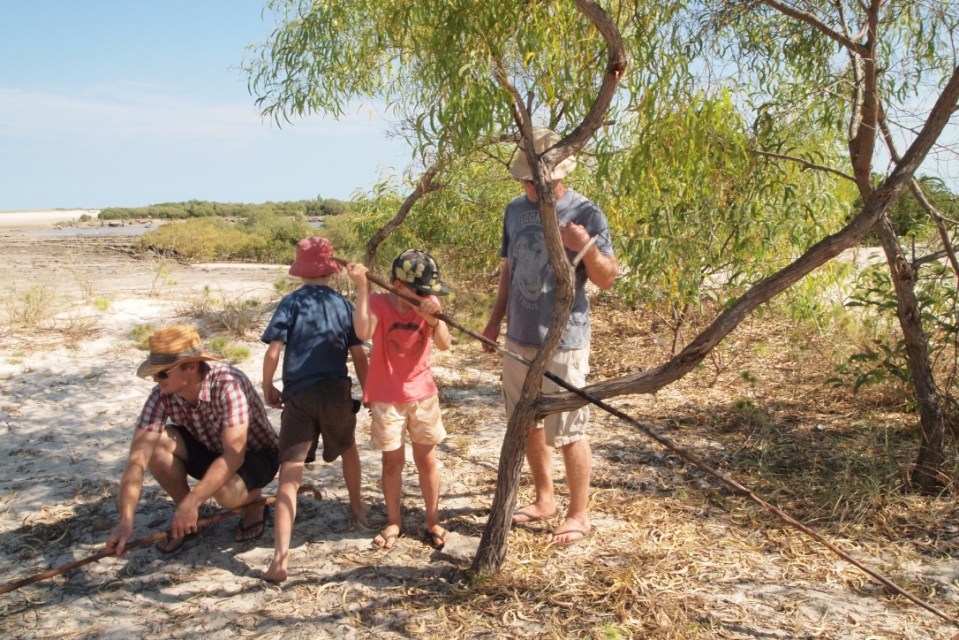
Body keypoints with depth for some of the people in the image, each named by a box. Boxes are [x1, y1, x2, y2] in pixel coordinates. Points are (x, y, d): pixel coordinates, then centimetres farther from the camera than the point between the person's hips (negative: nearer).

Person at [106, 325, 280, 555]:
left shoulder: (228, 384, -35)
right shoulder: (162, 395, -21)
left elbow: (234, 456, -39)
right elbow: (138, 457, -27)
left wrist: (192, 502, -46)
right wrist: (125, 522, -36)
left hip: (256, 455, -5)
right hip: (210, 450, 5)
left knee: (226, 492, -36)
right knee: (155, 443, -22)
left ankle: (254, 505, 2)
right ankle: (186, 519, -1)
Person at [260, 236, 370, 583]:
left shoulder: (291, 303, -1)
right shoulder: (343, 305, 5)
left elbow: (273, 351, -9)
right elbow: (359, 354, 5)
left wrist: (268, 388, 6)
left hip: (299, 395, -2)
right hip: (338, 392, 2)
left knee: (290, 475, -6)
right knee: (348, 449, 31)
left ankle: (281, 556, -16)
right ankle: (357, 508, 48)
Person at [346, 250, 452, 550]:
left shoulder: (429, 305, -5)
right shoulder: (379, 303, -13)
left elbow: (444, 344, -18)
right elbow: (364, 332, -34)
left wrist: (434, 318, -36)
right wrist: (362, 287, -35)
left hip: (422, 394, 2)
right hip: (386, 397, -2)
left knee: (426, 459, 9)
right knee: (392, 460, 7)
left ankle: (433, 522, 22)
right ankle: (393, 521, 23)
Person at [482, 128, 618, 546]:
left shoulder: (586, 214, -11)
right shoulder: (515, 211, 7)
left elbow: (607, 280, -10)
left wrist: (588, 248, -28)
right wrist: (496, 319, 15)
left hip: (563, 343, -6)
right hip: (519, 339, 6)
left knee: (569, 433, 2)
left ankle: (579, 514, 19)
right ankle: (544, 499, 35)